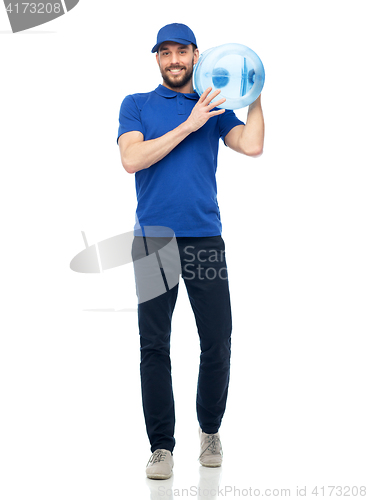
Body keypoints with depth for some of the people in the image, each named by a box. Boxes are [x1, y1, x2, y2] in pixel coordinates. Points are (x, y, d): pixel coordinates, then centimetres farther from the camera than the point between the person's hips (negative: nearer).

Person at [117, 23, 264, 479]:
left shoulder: (216, 109, 14)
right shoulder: (137, 105, 10)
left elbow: (252, 146, -4)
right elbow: (132, 159, -8)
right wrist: (188, 125, -9)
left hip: (205, 238, 2)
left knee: (217, 342, 2)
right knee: (154, 346, -2)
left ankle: (210, 430, 23)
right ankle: (161, 446, 6)